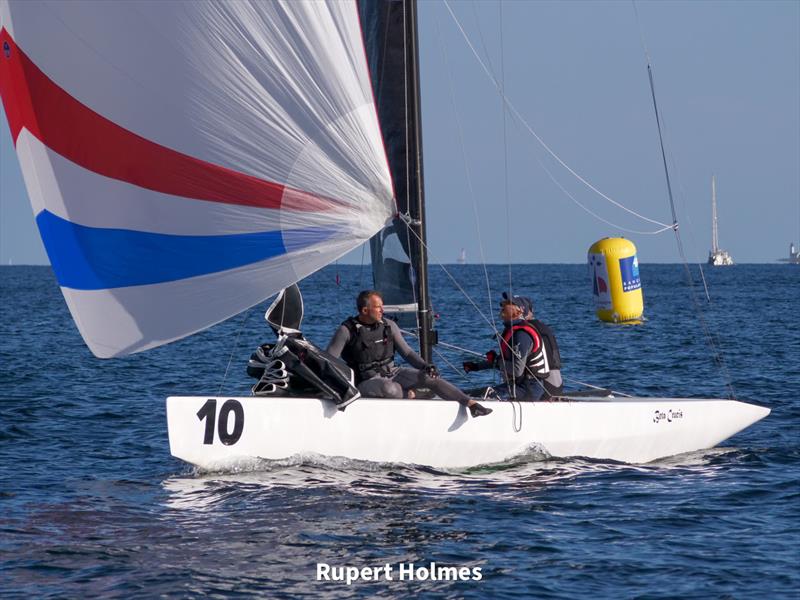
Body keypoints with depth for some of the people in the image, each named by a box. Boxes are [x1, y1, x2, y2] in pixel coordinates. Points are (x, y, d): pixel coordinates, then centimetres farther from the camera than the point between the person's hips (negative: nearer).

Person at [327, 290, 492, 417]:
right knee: (390, 389, -40)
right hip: (367, 381, -5)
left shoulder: (389, 326, 6)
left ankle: (471, 404, -20)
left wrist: (425, 366, -7)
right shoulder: (347, 331, -9)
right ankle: (407, 395, -4)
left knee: (429, 377, -18)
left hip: (392, 373, 5)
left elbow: (407, 352, 10)